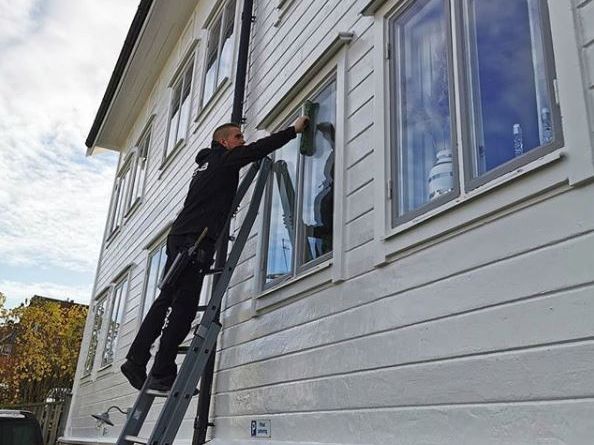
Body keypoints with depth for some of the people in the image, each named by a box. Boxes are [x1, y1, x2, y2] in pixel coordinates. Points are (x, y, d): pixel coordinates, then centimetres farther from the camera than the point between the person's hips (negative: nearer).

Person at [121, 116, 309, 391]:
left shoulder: (206, 163, 29)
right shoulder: (223, 159, 3)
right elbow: (257, 149, -6)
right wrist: (294, 130, -1)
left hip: (179, 237, 9)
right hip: (196, 239, -9)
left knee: (166, 301, 8)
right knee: (184, 308, -11)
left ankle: (136, 361, 7)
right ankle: (162, 373, -13)